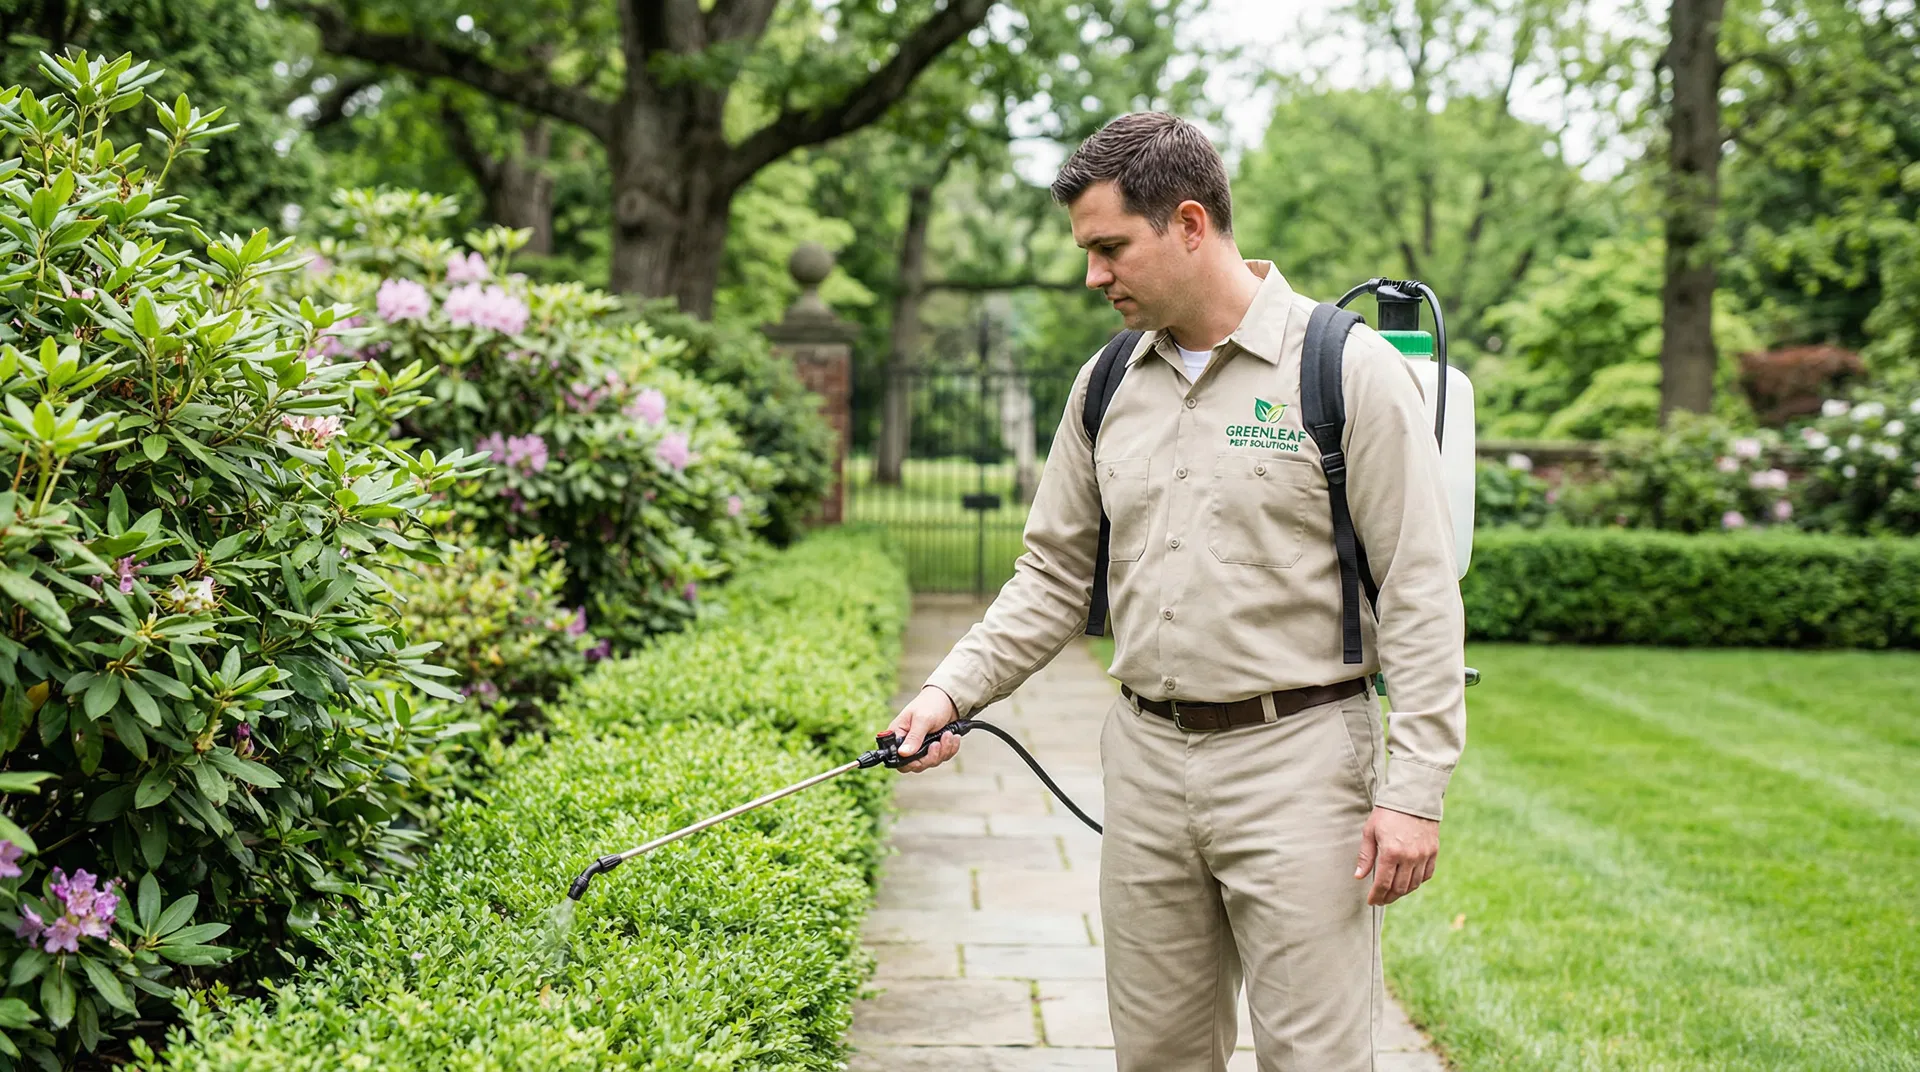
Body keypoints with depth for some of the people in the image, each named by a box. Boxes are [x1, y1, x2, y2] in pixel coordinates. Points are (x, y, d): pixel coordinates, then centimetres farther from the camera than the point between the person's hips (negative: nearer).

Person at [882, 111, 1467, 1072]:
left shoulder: (1349, 367, -8)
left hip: (1298, 758, -5)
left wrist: (1413, 789, -14)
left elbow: (1420, 594, -9)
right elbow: (1055, 576, 15)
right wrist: (954, 688, 2)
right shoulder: (1108, 384, 10)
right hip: (1146, 763, 6)